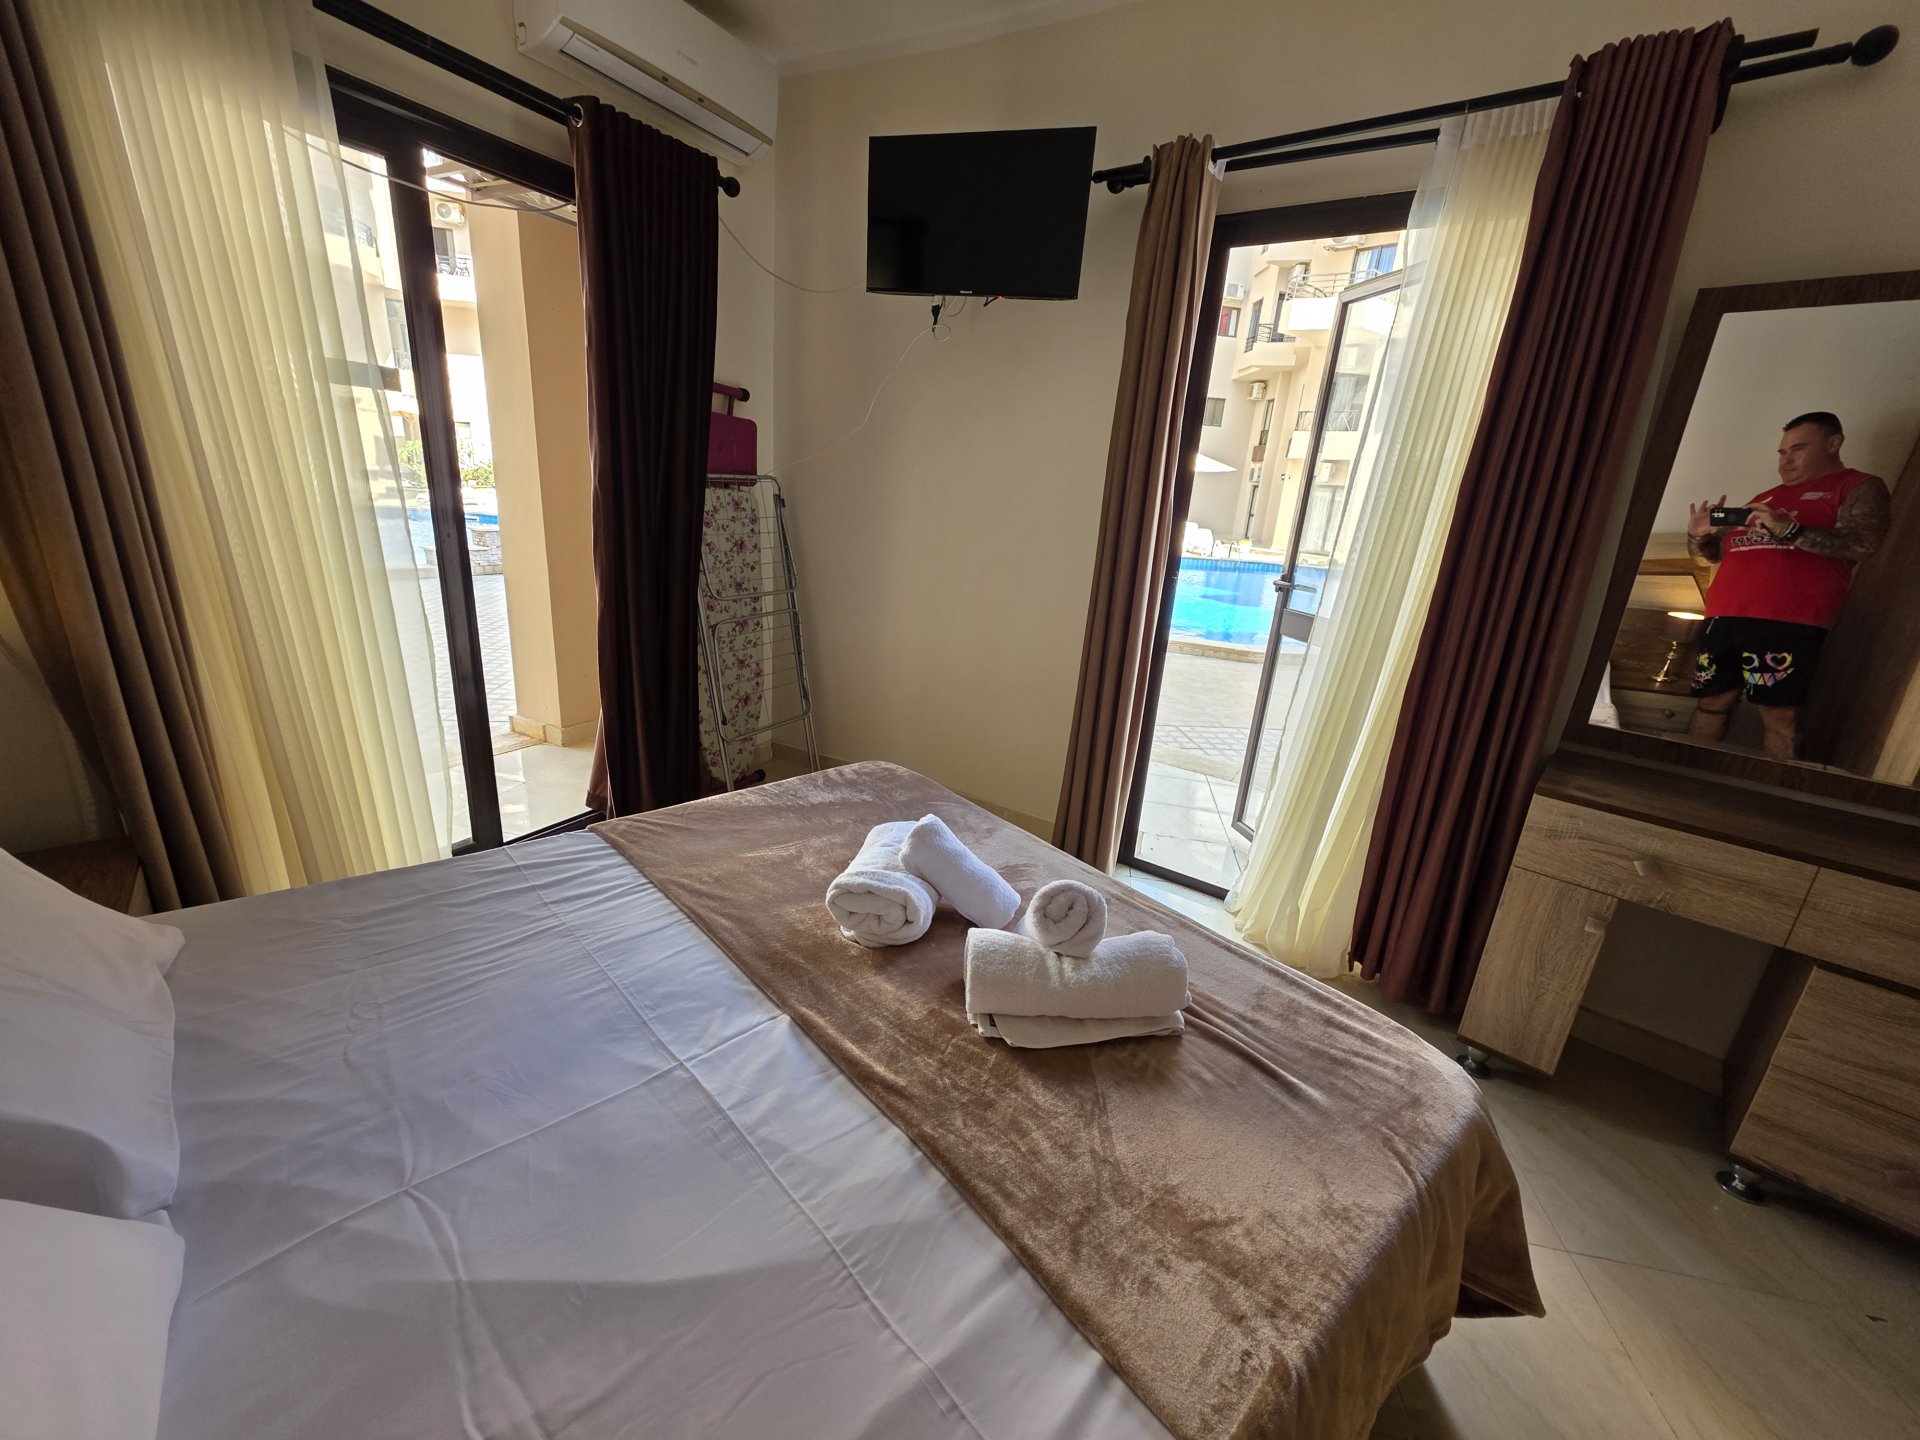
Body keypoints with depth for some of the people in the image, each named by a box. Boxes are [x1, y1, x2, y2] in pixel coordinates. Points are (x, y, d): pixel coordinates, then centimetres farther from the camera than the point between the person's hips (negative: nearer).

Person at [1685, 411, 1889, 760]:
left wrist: (1789, 531, -18)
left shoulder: (1859, 487, 11)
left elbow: (1863, 543, -5)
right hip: (1724, 617, 5)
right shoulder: (1766, 498, 27)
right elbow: (1721, 550, 29)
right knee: (1711, 703, 2)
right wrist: (1700, 536, 6)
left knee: (1779, 713, -7)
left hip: (1787, 623, -5)